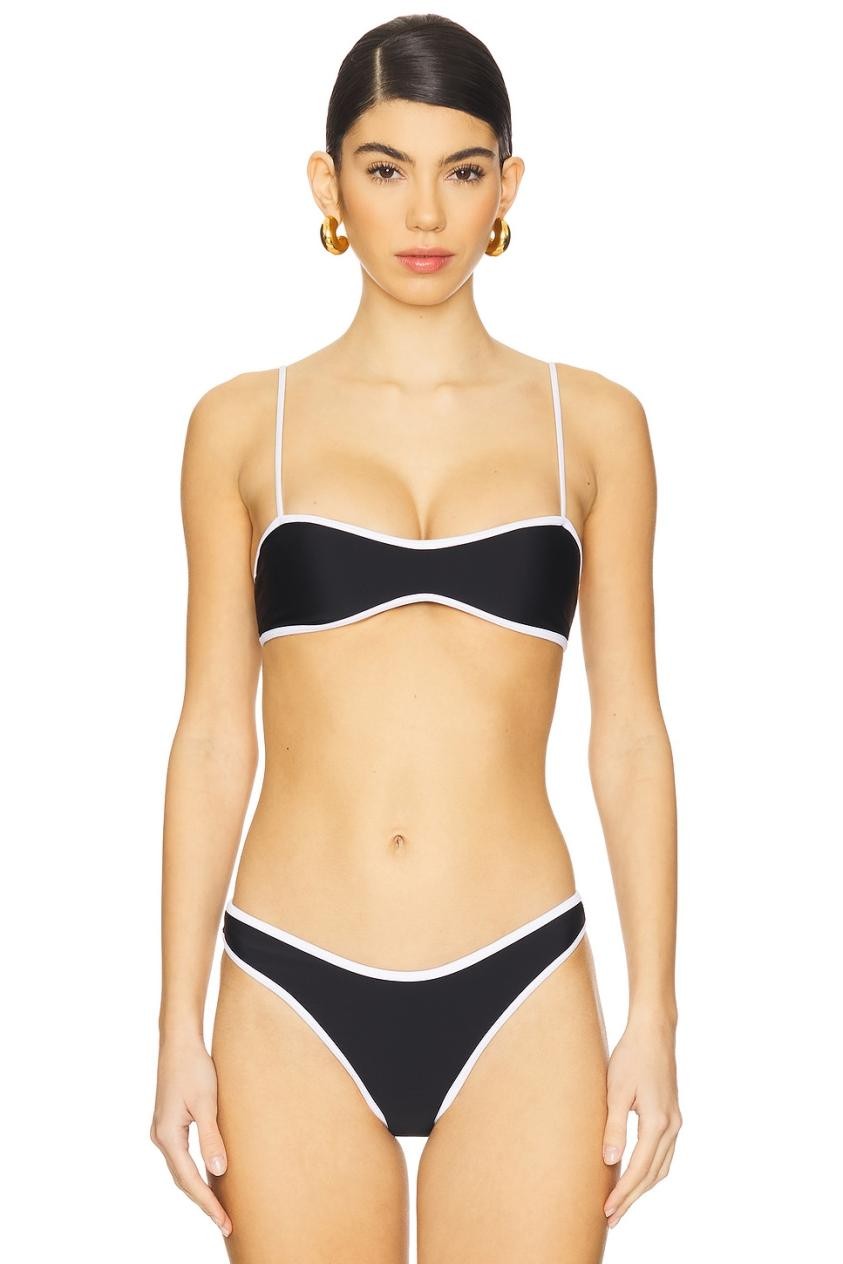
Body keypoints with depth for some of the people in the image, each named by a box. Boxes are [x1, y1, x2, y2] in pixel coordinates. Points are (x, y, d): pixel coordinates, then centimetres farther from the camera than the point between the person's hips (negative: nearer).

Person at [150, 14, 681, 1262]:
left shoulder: (593, 423, 4)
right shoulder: (243, 426, 3)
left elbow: (628, 739, 5)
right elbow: (213, 738, 4)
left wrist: (655, 1016, 2)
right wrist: (181, 1029, 3)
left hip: (521, 991, 0)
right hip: (296, 995, 0)